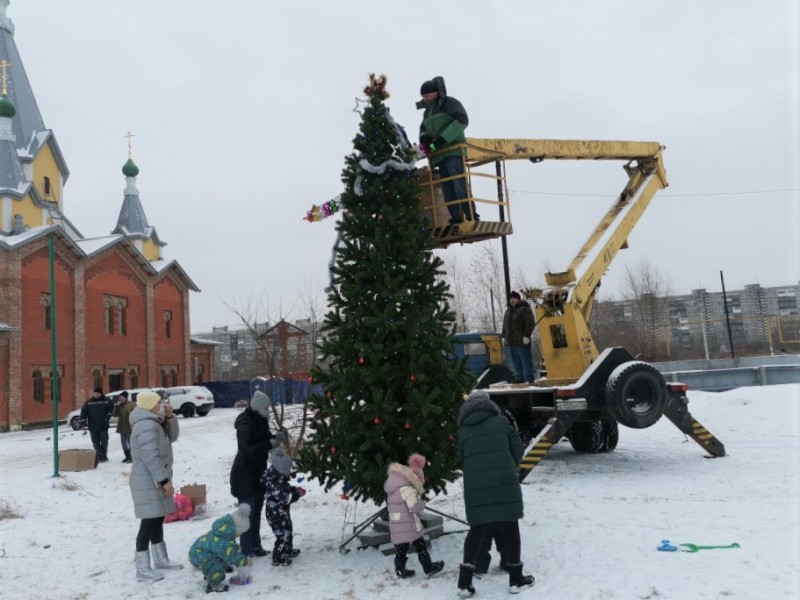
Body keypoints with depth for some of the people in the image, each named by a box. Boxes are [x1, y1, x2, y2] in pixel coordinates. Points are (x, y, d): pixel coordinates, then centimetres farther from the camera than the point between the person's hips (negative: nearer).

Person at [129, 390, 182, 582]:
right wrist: (164, 480, -23)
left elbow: (172, 437, 18)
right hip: (148, 482, -11)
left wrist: (169, 418, 3)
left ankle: (161, 559, 30)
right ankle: (142, 569, 0)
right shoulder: (147, 425, -22)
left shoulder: (154, 423, 13)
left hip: (155, 481, 11)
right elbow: (151, 457, -26)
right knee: (149, 523, -7)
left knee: (157, 520, 18)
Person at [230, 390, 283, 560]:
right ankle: (246, 552, 2)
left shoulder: (260, 421, 6)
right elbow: (245, 450, -28)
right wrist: (269, 444, -32)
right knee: (247, 513, -4)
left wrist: (275, 438, -5)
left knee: (257, 511, 14)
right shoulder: (245, 424, -20)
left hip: (258, 474, 8)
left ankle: (255, 546, 24)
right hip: (244, 476, -8)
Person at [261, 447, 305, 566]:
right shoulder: (275, 482, -31)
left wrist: (294, 489, 1)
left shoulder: (279, 476, -2)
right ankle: (277, 559, 13)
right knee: (283, 535, -2)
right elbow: (285, 499, -28)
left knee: (288, 530, 24)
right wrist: (298, 494, -20)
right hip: (276, 513, -10)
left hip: (282, 512, 10)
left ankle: (288, 551, 43)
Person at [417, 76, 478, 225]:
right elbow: (423, 128, 23)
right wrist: (424, 137, -3)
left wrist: (443, 138, -19)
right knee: (447, 190, 2)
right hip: (440, 154, 8)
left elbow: (462, 120, -12)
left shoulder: (449, 102, 0)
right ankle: (456, 219, 3)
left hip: (453, 150, -8)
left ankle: (472, 218, -19)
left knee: (460, 186, -18)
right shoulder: (428, 111, 22)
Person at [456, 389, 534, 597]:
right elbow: (517, 450, 7)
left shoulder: (463, 430, 11)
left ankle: (465, 581, 6)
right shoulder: (501, 421, 7)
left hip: (475, 486, 2)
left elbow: (462, 459, 11)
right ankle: (516, 579, 19)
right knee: (510, 527, 11)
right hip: (504, 482, -2)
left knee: (477, 529, 11)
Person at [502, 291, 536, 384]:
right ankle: (520, 379, 13)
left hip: (522, 341, -7)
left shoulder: (524, 309, -4)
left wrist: (527, 336, -17)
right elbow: (505, 325, 25)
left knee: (526, 361, -7)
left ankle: (530, 379, -5)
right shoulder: (508, 311, 20)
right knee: (516, 362, 8)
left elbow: (530, 323, -12)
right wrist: (504, 336, 16)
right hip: (511, 341, 7)